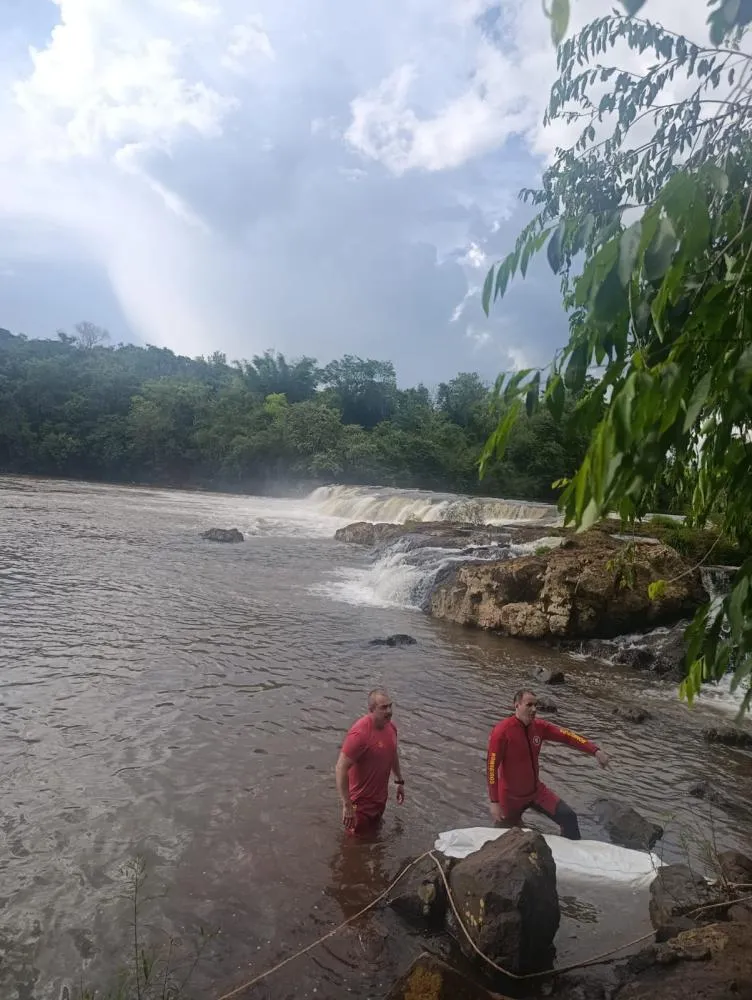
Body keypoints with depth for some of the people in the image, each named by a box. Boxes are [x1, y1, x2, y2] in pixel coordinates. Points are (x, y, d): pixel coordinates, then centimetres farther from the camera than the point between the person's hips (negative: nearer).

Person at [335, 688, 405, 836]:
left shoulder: (391, 726, -6)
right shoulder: (360, 733, -32)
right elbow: (341, 770, -31)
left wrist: (399, 781, 19)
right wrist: (347, 806, -31)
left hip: (381, 798, 7)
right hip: (361, 801, -7)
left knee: (374, 832, 27)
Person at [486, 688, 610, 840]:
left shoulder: (539, 726, -6)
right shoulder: (502, 731, -24)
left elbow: (567, 736, -8)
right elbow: (492, 766, -22)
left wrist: (596, 751, -21)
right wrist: (494, 802, -23)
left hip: (536, 790, 5)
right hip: (511, 796, -5)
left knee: (568, 816, -8)